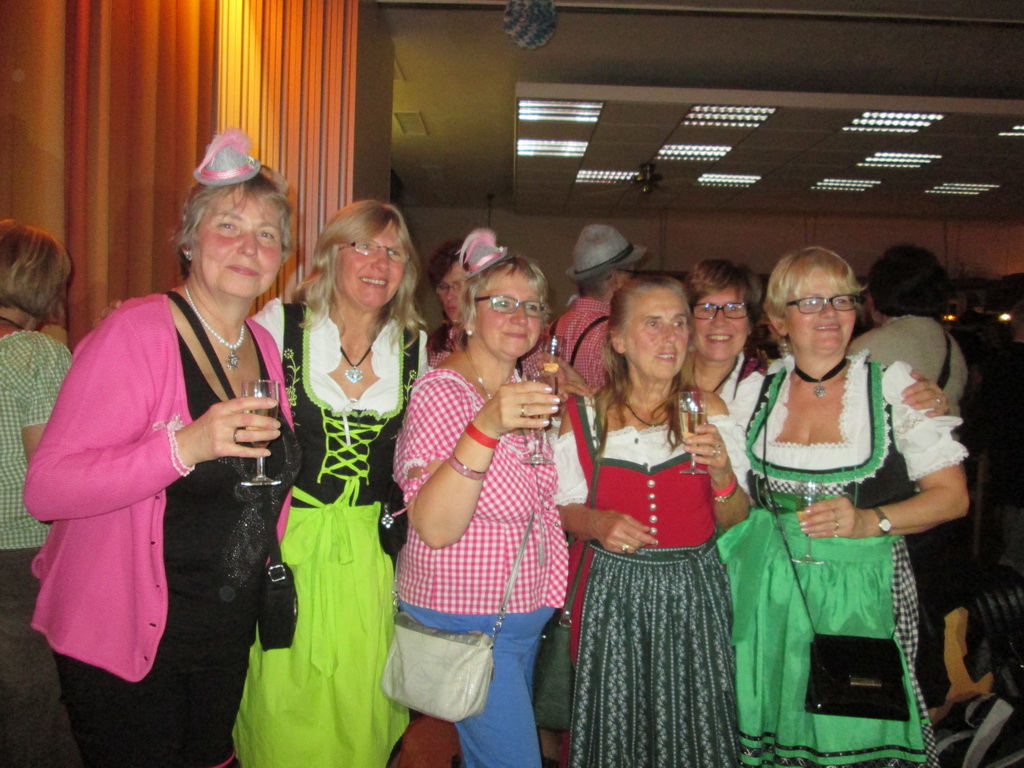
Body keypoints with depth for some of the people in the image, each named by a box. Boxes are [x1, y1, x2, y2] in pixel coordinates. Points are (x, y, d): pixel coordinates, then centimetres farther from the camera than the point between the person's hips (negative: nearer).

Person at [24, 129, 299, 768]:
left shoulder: (263, 344, 4)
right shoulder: (137, 332, -18)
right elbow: (46, 488, -25)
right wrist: (184, 446, -35)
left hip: (230, 635, 7)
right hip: (124, 641, -6)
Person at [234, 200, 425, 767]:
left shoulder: (414, 345, 4)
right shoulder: (279, 324, -5)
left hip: (373, 549, 3)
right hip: (288, 543, -2)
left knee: (360, 710, 11)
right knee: (284, 710, 7)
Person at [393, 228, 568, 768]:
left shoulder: (523, 391, 8)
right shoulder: (442, 391, -18)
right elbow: (434, 527, -31)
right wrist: (486, 427, -41)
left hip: (526, 616, 8)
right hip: (467, 620, -8)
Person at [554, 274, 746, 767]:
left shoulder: (708, 410, 2)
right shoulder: (584, 414, -2)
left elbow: (733, 520, 3)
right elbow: (566, 508, 5)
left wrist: (721, 475, -17)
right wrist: (598, 523, -16)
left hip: (692, 590, 1)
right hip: (613, 591, -1)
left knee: (690, 724, 7)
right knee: (614, 725, 7)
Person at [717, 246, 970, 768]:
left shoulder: (893, 384, -3)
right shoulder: (758, 392, 5)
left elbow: (953, 495, -5)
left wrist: (870, 521, -20)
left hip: (861, 593, -2)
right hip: (770, 596, 2)